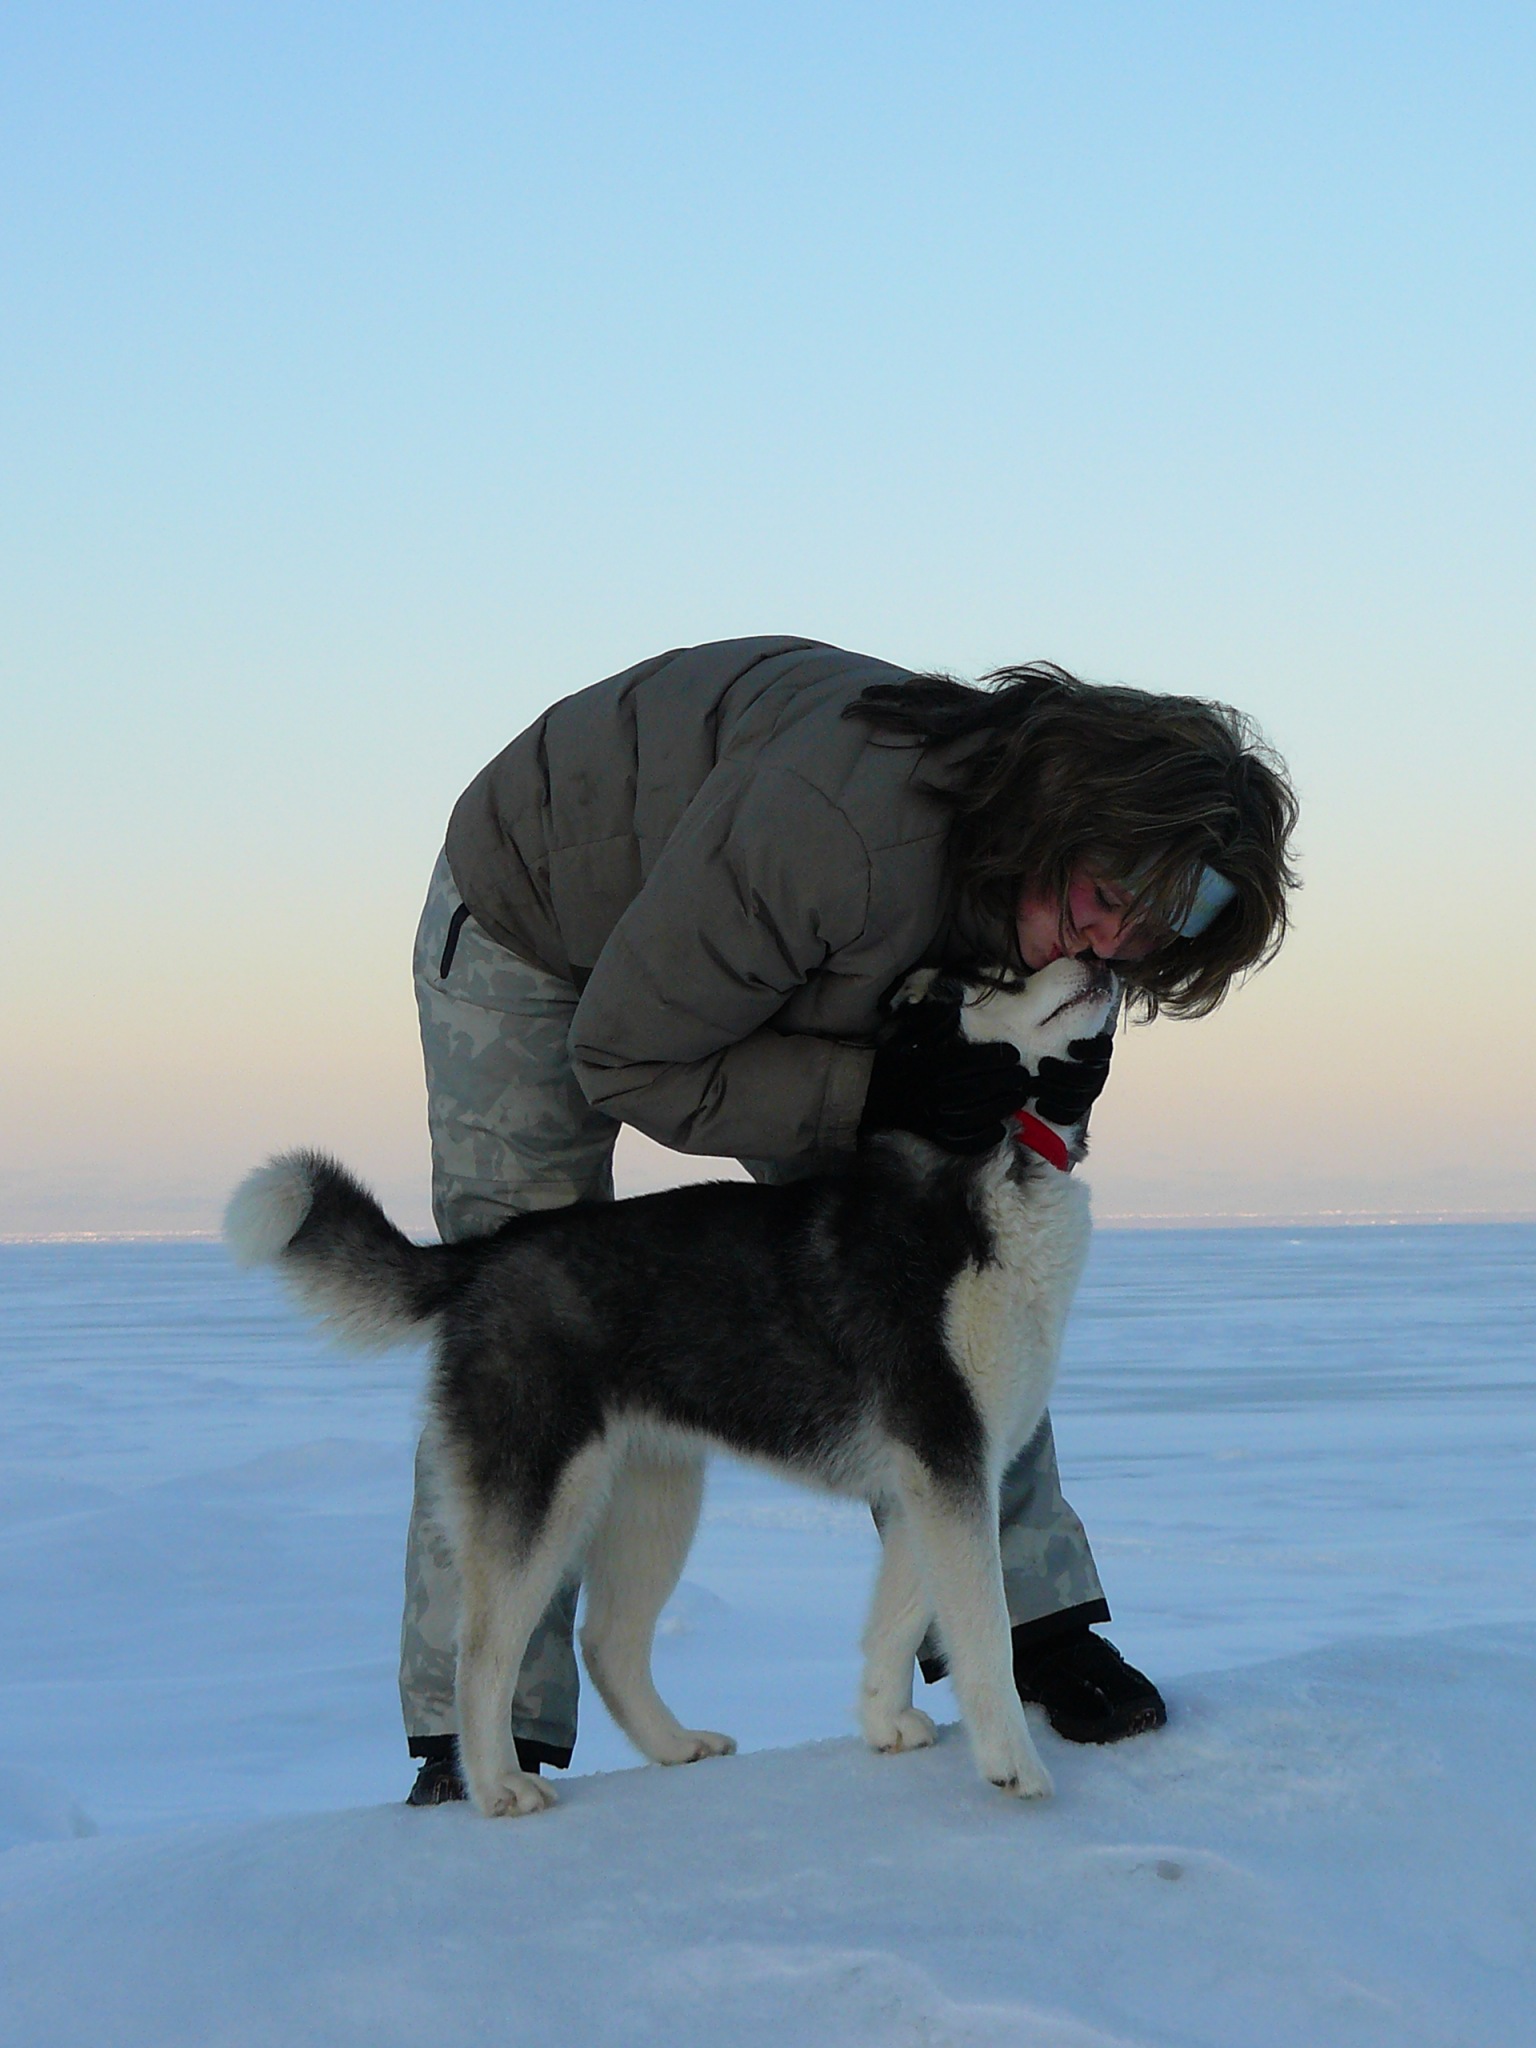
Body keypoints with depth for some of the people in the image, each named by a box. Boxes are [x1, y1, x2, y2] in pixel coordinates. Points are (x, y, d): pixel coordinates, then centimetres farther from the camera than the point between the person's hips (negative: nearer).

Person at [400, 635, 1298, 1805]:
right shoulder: (843, 832, -44)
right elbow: (628, 1059, -33)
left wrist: (1035, 1082, -24)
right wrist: (877, 1091, -40)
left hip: (759, 964, 7)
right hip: (533, 922, -6)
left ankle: (1025, 1620, 3)